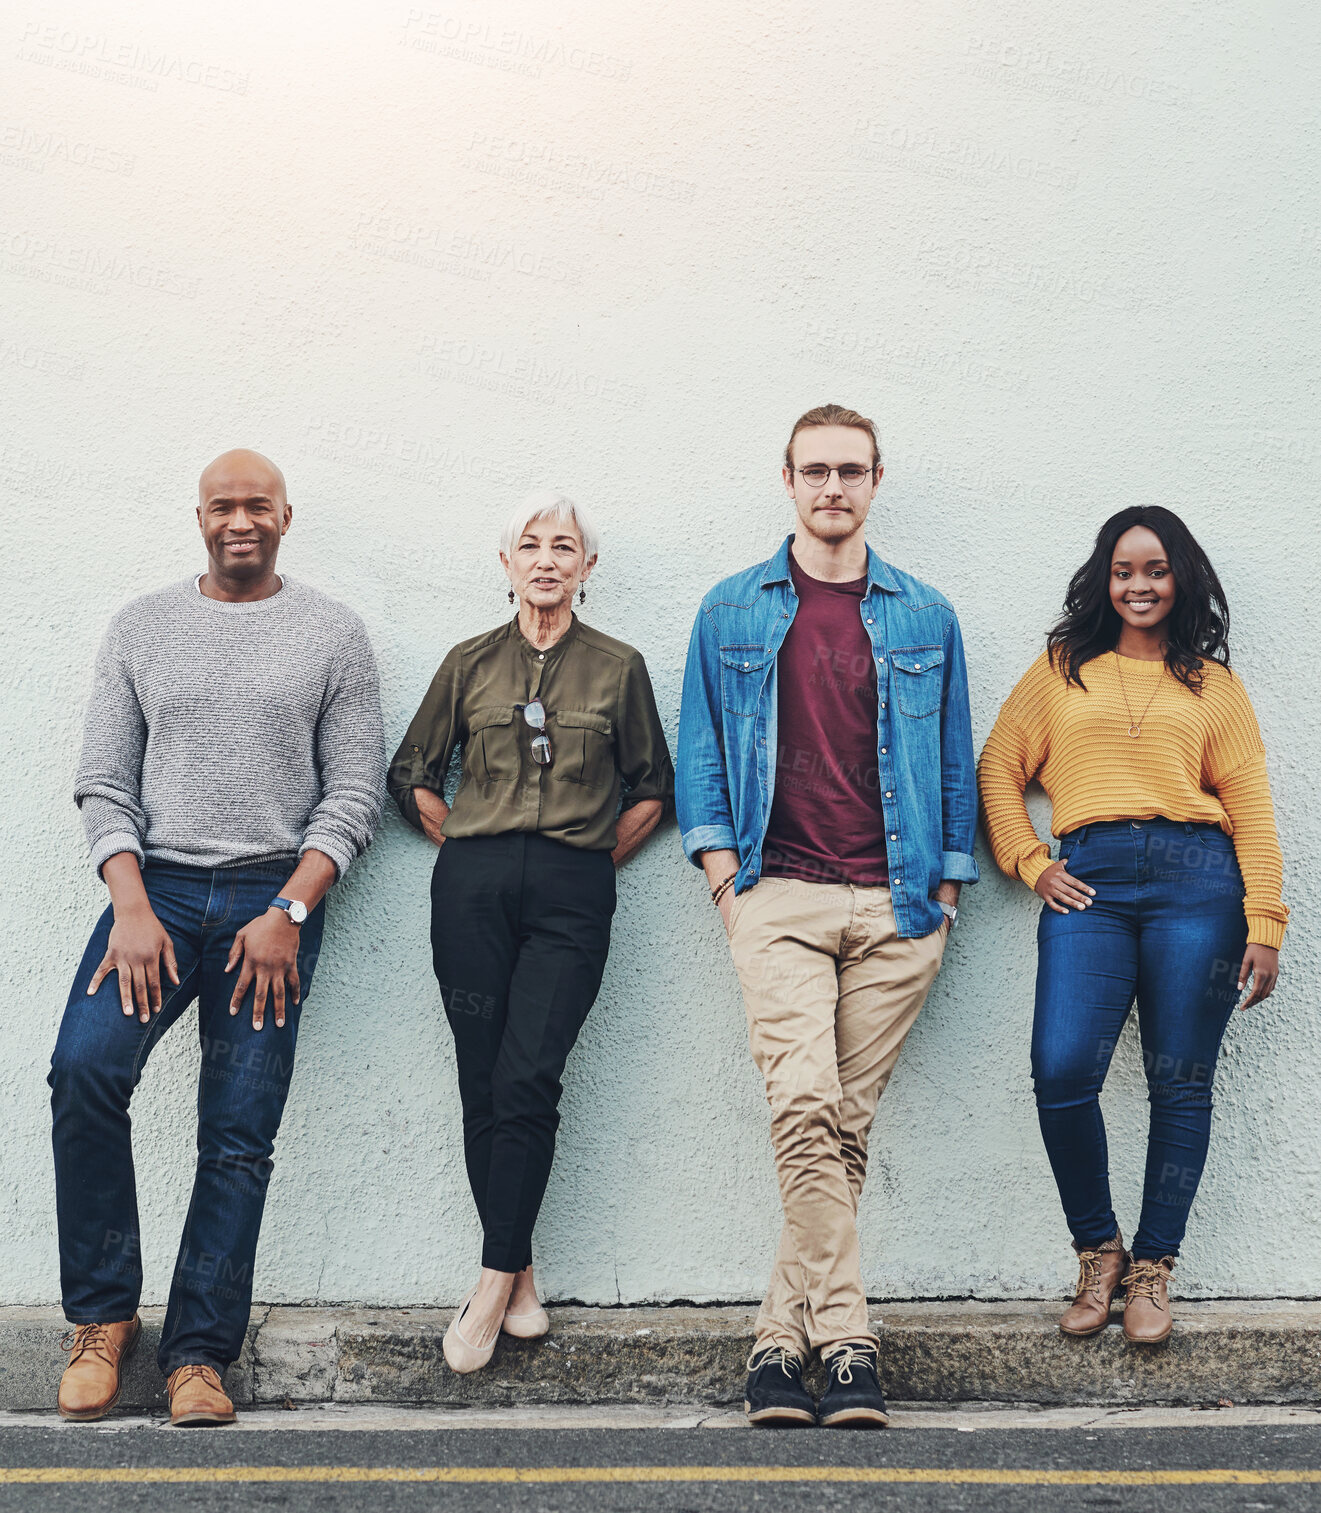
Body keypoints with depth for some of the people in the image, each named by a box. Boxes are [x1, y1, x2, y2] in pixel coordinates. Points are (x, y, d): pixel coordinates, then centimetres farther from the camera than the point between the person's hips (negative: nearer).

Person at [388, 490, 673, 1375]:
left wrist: (594, 862, 8)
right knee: (483, 1088, -1)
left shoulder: (618, 668, 9)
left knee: (526, 1081, -13)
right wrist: (468, 847, 11)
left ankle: (492, 1291, -8)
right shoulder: (470, 664, 12)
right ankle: (522, 1284, 10)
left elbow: (652, 790, 15)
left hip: (571, 896, -2)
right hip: (473, 888, 2)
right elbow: (413, 776, 19)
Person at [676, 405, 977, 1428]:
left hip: (898, 903, 1)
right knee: (805, 1105, -18)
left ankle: (782, 1337, 7)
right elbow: (700, 746, 13)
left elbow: (956, 761, 16)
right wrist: (721, 864, 2)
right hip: (780, 893, -1)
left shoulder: (925, 619, 14)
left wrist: (948, 886, 8)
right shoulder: (733, 612, 13)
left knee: (848, 1123, -1)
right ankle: (846, 1342, -12)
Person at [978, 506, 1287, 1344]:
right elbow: (998, 769, 18)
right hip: (1091, 883, 0)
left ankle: (1152, 1268, 13)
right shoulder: (1062, 671, 19)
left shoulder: (1214, 684, 16)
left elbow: (1250, 804, 9)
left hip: (1197, 881, 0)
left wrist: (1265, 923, 0)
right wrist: (1031, 863, 4)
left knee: (1181, 1084, 0)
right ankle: (1098, 1251, 6)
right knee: (1063, 1073, -14)